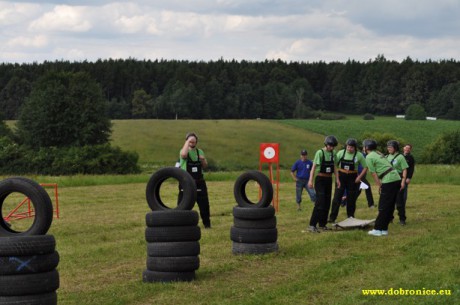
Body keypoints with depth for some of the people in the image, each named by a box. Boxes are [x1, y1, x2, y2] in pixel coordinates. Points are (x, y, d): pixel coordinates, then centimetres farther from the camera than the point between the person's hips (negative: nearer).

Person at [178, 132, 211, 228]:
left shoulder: (200, 151, 10)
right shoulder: (184, 151, -4)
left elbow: (205, 166, 13)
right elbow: (183, 154, -31)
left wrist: (203, 160, -9)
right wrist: (187, 142, -24)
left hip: (199, 182, 4)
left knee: (204, 203, 7)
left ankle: (207, 223, 19)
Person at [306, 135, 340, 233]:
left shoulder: (333, 153, 8)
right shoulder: (320, 153, -12)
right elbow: (314, 167, -15)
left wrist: (337, 179, 8)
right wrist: (310, 180, -22)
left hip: (329, 180, 7)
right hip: (320, 179, -7)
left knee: (327, 203, 8)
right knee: (320, 202, -15)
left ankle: (322, 224, 18)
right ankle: (312, 225, -15)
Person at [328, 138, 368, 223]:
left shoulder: (359, 155, -5)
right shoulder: (341, 153, -2)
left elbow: (365, 167, 2)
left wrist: (359, 177, -6)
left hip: (352, 179, 0)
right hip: (341, 177, 0)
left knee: (351, 199, 7)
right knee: (337, 198, -6)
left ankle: (350, 217, 20)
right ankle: (332, 218, -4)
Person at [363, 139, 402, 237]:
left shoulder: (369, 157, -3)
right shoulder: (379, 154, 22)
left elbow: (374, 174, -5)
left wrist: (379, 186, 2)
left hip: (389, 181, -8)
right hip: (397, 178, 8)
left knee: (383, 207, -3)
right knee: (390, 206, 12)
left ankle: (378, 229, 1)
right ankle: (384, 229, 17)